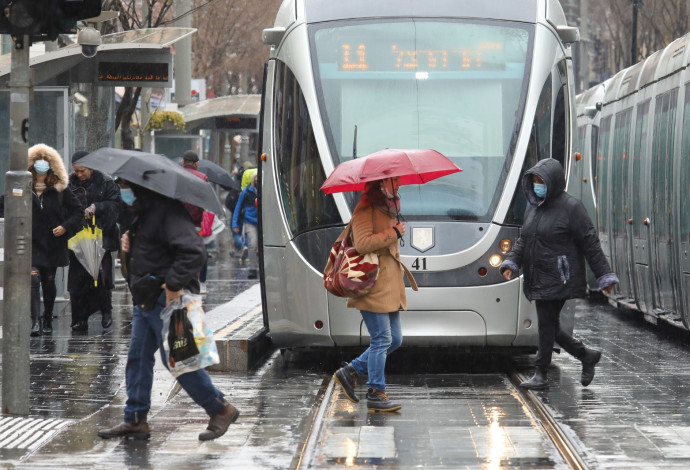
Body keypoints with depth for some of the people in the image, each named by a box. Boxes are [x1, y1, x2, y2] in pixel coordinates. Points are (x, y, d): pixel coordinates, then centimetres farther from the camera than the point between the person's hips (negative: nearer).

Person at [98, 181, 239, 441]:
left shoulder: (167, 210, -19)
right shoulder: (143, 208, 14)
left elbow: (194, 250, -28)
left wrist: (174, 284, -28)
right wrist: (128, 240, 8)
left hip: (165, 300, -10)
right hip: (146, 300, 10)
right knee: (138, 357, 11)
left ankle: (221, 410, 8)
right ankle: (135, 420, 17)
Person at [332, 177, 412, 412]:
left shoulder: (388, 210, 20)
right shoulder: (365, 211, -11)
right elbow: (362, 243, -23)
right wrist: (393, 233, -19)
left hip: (390, 285, 10)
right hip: (373, 285, -10)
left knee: (395, 339, 10)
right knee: (382, 340, -8)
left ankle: (351, 371, 19)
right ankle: (376, 395, -3)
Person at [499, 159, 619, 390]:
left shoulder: (570, 207, -10)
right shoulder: (533, 207, 13)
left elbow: (590, 243, -10)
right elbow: (523, 240, 19)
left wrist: (604, 276, -10)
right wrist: (512, 263, 2)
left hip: (559, 279, -8)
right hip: (537, 279, 8)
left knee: (547, 324, -5)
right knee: (548, 326, 10)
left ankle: (540, 375, 3)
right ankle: (587, 356, 26)